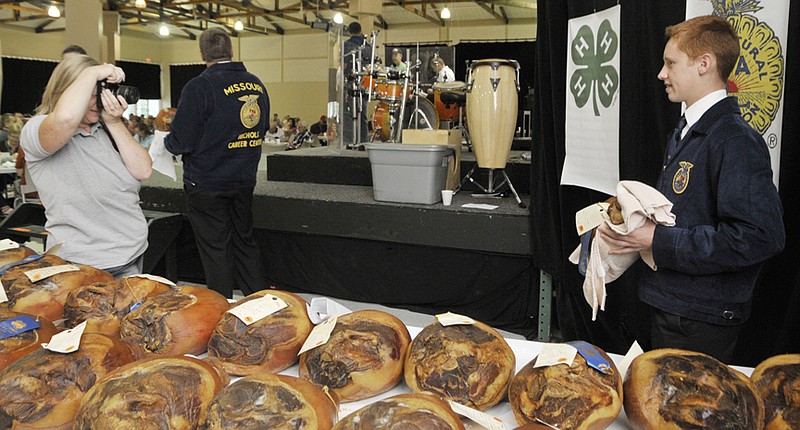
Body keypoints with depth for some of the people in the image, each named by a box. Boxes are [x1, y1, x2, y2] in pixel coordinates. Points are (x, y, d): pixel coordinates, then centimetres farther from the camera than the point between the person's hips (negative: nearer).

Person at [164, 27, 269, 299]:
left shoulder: (199, 88, -16)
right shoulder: (256, 85, 3)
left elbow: (182, 141, -17)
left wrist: (167, 142, 5)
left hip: (206, 184, -5)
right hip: (244, 181, 6)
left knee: (216, 249, 5)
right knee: (245, 241, 17)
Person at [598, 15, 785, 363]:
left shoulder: (735, 140, -20)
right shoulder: (684, 135, 11)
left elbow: (761, 236, -28)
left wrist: (659, 241, -24)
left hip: (701, 323, -9)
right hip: (669, 305, 9)